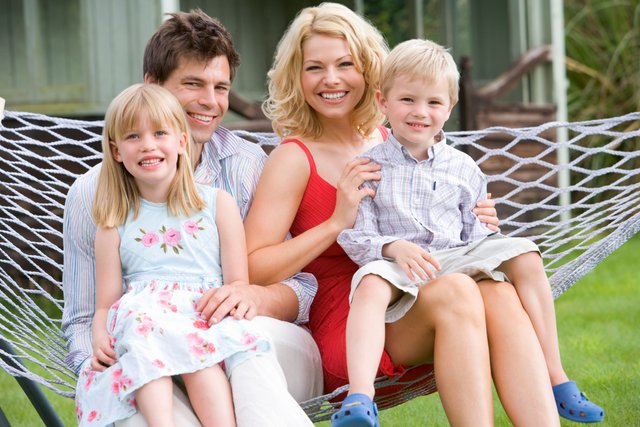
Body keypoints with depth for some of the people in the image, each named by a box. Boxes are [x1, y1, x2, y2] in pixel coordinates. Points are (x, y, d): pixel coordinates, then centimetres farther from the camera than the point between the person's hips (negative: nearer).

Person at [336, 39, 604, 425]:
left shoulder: (464, 169, 12)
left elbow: (473, 235, 15)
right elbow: (355, 237, -4)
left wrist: (487, 225, -8)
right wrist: (394, 247, -22)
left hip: (458, 258, 4)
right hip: (397, 265, -4)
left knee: (525, 256, -16)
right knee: (371, 285, -38)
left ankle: (553, 375, -13)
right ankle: (360, 395, -55)